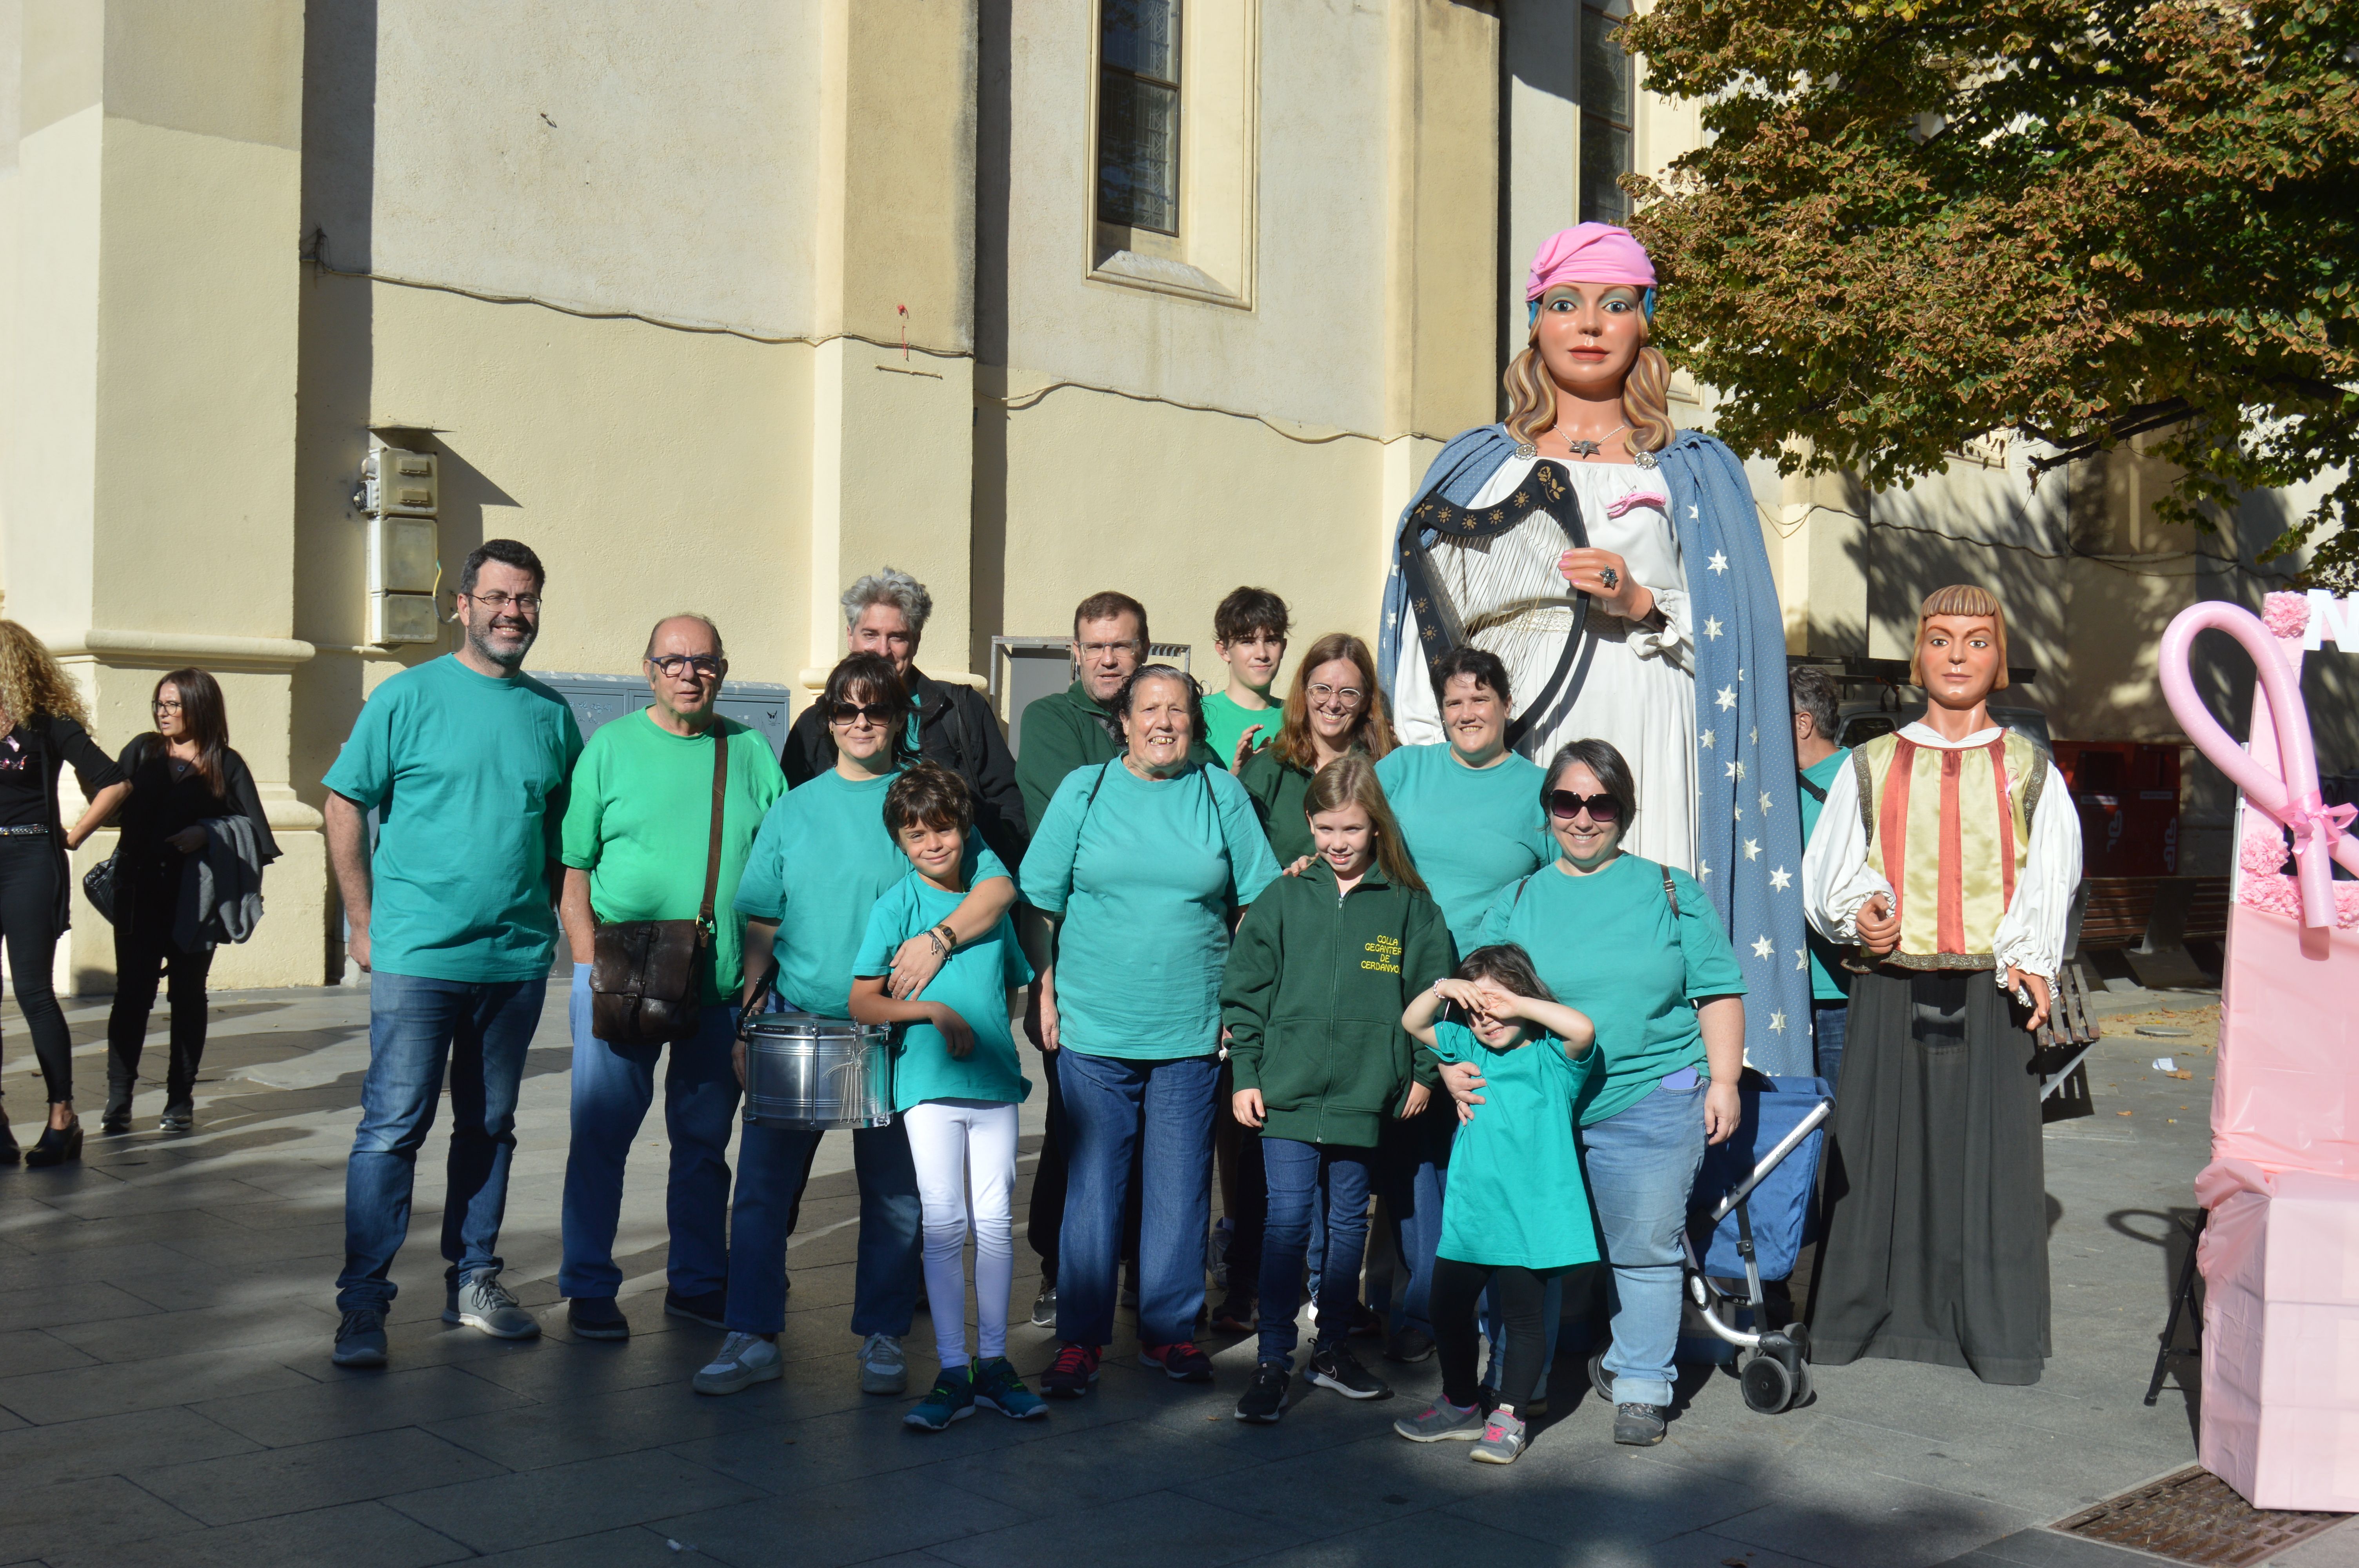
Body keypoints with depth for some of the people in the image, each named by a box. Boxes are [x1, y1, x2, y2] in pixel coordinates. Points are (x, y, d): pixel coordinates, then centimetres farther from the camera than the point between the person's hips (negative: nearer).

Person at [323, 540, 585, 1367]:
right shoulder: (409, 696, -3)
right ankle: (363, 1301, 3)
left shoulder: (552, 713, 8)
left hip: (519, 959, 4)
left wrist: (551, 921, 8)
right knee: (392, 1128, -4)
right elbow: (345, 806, -1)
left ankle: (473, 1282, 25)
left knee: (490, 1127, 13)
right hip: (418, 955, -4)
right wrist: (364, 922, -5)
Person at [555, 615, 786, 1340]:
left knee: (706, 1139, 12)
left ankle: (698, 1282, 24)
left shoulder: (751, 753, 8)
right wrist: (592, 966, -10)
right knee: (601, 1132, 1)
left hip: (723, 982, 2)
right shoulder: (611, 747, 2)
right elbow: (571, 867, 0)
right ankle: (589, 1289, 13)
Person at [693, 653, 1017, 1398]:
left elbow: (999, 886, -5)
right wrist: (746, 1017, 3)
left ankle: (883, 1338, 19)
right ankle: (751, 1337, 9)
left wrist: (940, 937, -21)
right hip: (796, 1024, 1)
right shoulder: (794, 810, 9)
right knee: (763, 1183, -1)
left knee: (895, 1192, 5)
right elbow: (761, 923, 10)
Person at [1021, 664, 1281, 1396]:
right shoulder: (1084, 789, 4)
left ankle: (1170, 1328, 20)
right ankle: (1079, 1340, 11)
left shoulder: (1222, 794, 6)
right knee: (1092, 1184, 2)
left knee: (1181, 1184, 7)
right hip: (1093, 1025, -1)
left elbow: (1256, 905, 10)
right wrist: (1043, 990, 1)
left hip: (1191, 1028, 1)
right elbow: (1040, 902, 6)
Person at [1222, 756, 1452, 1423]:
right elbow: (1245, 989, 5)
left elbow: (1432, 989, 8)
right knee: (1287, 1219, -4)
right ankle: (1272, 1362, 2)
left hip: (1366, 1094, 1)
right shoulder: (1283, 899, 2)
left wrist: (1423, 1071, 5)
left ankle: (1334, 1349, 26)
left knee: (1348, 1221, 12)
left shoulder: (1409, 904, 2)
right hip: (1286, 1090, -1)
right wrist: (1246, 1075, 1)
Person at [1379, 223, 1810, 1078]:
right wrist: (1430, 767, 1)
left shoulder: (1696, 472, 16)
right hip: (1508, 750, 0)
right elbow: (1431, 629, 12)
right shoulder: (1476, 466, 18)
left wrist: (1645, 604, -7)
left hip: (1646, 754, 0)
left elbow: (1741, 632, 11)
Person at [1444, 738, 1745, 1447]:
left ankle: (1642, 1389, 18)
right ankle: (1516, 1383, 23)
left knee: (1644, 1251, 2)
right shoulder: (1515, 903, 12)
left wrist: (1723, 1080, 0)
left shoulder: (1672, 892, 9)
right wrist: (1453, 1064, -6)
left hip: (1647, 1103, -1)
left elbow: (1718, 991, 8)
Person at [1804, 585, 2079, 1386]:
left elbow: (2051, 878, 4)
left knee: (1990, 1158, -2)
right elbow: (1826, 871, 13)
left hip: (1991, 996, 0)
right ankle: (1862, 1316, 14)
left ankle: (1994, 1333, 10)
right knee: (1880, 1152, 1)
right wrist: (1858, 909, -9)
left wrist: (2030, 960, -14)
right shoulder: (1871, 766, 13)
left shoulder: (2030, 769, 11)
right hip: (1891, 991, 1)